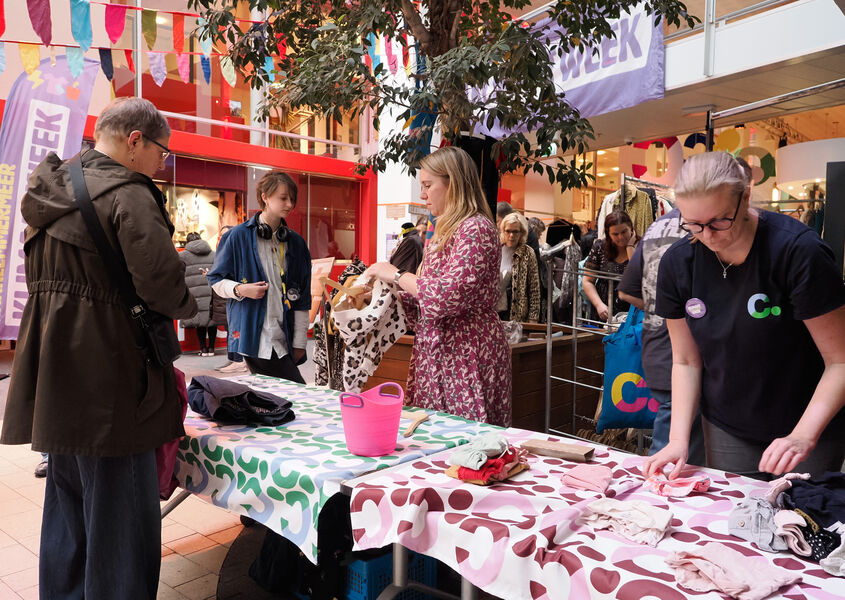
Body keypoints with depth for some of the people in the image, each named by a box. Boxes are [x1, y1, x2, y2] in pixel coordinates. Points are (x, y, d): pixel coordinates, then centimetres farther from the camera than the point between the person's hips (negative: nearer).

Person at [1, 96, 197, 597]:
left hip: (56, 368, 10)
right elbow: (160, 278, -24)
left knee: (68, 495, 22)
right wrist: (187, 306, -5)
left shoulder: (54, 190, 13)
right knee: (119, 505, 1)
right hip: (108, 374, -9)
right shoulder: (128, 195, -15)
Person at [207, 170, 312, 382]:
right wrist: (239, 289, -15)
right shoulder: (238, 236, 0)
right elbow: (216, 279, 7)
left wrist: (299, 343, 8)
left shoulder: (296, 242, 12)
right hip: (253, 335, -4)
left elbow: (302, 299, 12)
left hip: (283, 339, 5)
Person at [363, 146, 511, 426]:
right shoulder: (444, 232, 17)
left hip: (467, 358, -9)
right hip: (437, 355, 9)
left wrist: (396, 275, -13)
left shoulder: (476, 228, -12)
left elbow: (451, 295, -23)